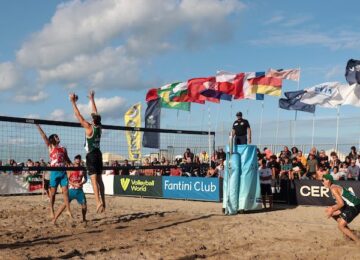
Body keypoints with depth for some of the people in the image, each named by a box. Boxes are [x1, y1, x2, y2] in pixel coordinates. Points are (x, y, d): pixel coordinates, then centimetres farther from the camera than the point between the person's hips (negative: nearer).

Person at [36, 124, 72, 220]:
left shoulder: (63, 149, 12)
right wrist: (38, 125, -9)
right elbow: (44, 136, -5)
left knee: (65, 191, 0)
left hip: (63, 172, 3)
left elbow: (67, 160, 22)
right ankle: (52, 211, 13)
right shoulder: (50, 147, 2)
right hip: (54, 172, -3)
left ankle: (68, 210, 3)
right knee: (53, 192, 3)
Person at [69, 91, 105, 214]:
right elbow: (96, 113, 16)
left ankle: (98, 202, -22)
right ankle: (103, 202, 12)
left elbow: (79, 116, -10)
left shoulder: (89, 128, -12)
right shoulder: (99, 127, 5)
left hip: (91, 155, -7)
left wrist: (73, 103, -4)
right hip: (98, 153, 7)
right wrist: (92, 99, 25)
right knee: (99, 179, 11)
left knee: (94, 179, -12)